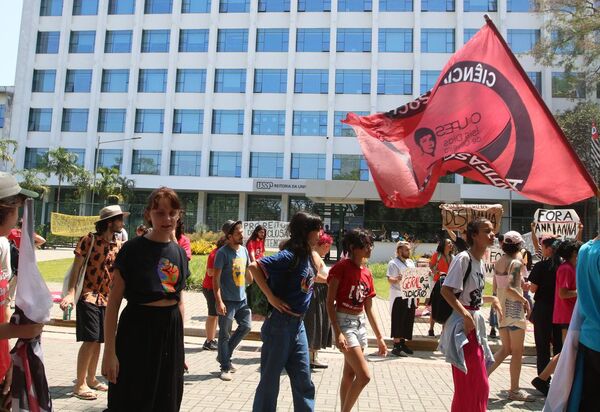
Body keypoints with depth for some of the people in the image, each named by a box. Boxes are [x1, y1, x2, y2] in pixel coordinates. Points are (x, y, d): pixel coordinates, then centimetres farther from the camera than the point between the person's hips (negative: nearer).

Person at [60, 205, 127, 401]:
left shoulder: (118, 244, 7)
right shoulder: (89, 240, -9)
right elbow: (76, 267, -10)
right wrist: (70, 293, -19)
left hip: (107, 298, 6)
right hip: (89, 296, -6)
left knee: (98, 341, 12)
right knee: (90, 340, -8)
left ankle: (91, 379, 26)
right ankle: (80, 384, 4)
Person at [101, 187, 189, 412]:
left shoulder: (179, 253, 6)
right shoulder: (133, 249, -9)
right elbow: (114, 302, -9)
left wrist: (180, 341, 13)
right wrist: (109, 350, -12)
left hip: (171, 331, 5)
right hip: (137, 329, -5)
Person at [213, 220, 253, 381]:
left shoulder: (243, 250, 7)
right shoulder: (223, 252, -13)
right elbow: (216, 278, -15)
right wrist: (219, 301, -20)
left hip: (242, 298, 7)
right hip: (227, 300, -7)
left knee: (246, 326, 10)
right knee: (225, 334, 3)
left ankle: (224, 356, 27)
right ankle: (225, 367, 16)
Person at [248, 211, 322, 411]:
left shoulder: (307, 256, 6)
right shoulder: (289, 256, -18)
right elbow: (254, 267, -24)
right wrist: (271, 297, -21)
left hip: (298, 324, 8)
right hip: (280, 324, -8)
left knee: (303, 381, 13)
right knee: (270, 380, 7)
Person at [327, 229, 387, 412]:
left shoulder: (367, 273, 7)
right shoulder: (341, 267, -13)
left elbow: (369, 309, 13)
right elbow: (330, 302, -14)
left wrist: (379, 337, 13)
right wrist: (337, 333, -21)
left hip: (360, 323, 7)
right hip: (344, 322, -7)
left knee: (350, 374, 13)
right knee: (364, 376, -10)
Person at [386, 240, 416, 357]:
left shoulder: (411, 262, 16)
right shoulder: (393, 263, -8)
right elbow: (389, 279, -15)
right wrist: (397, 279, -38)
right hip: (399, 297, -7)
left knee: (408, 321, 11)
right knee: (398, 322, -3)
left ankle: (402, 343, 22)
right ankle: (396, 346, 3)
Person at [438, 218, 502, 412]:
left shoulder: (479, 261, 12)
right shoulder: (463, 258, -15)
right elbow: (445, 290, -23)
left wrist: (492, 299, 14)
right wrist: (466, 315, -27)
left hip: (475, 322, 9)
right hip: (462, 324, -9)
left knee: (479, 383, 15)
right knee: (467, 382, -2)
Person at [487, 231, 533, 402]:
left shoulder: (498, 262, 7)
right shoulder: (516, 262, -15)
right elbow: (510, 289, -25)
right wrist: (524, 300, -11)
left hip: (501, 306, 7)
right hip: (514, 308, -7)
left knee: (506, 348, 18)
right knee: (517, 351, 5)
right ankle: (514, 390, 13)